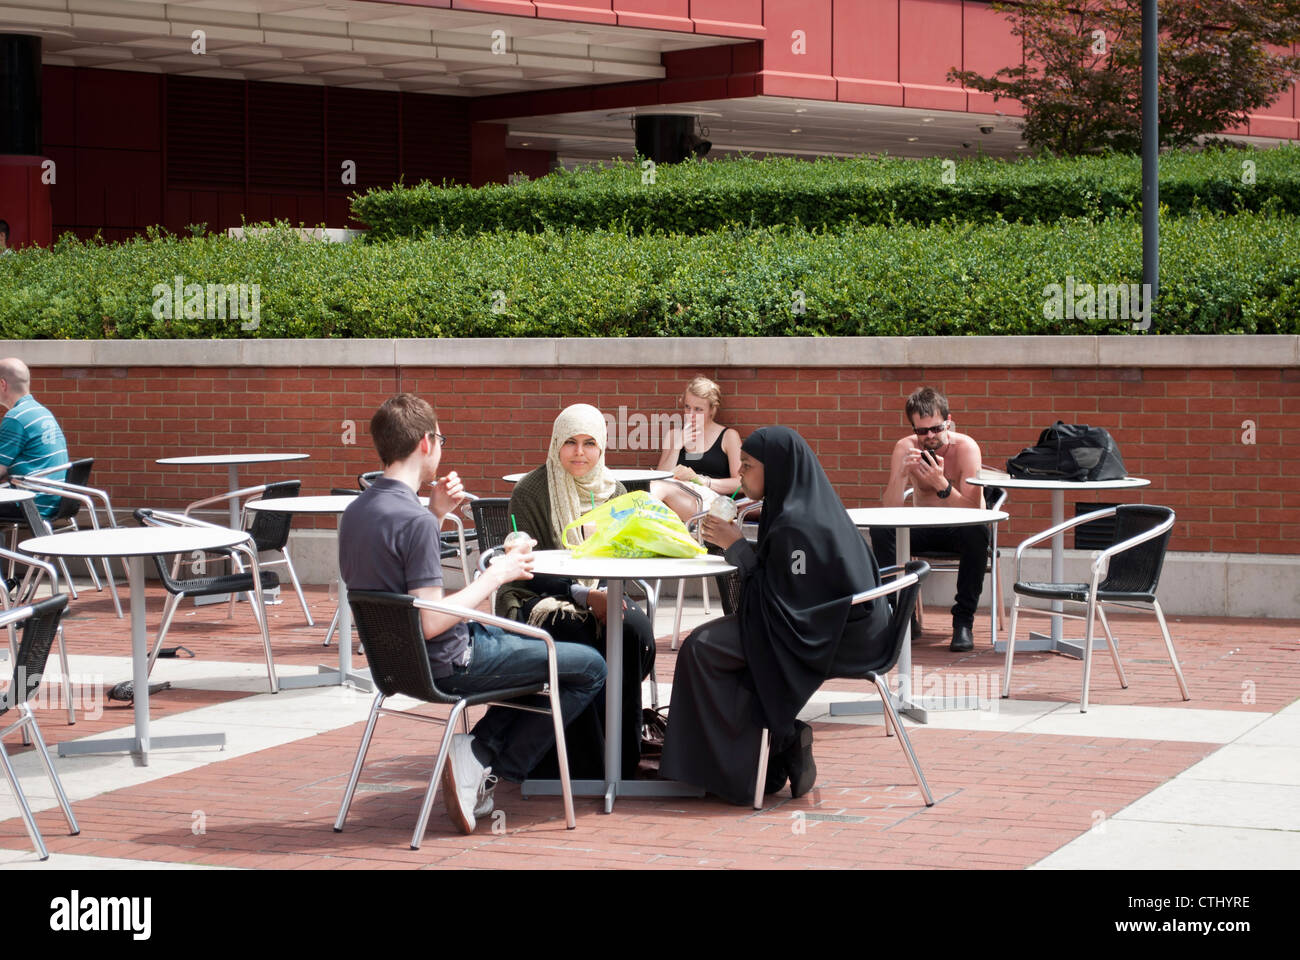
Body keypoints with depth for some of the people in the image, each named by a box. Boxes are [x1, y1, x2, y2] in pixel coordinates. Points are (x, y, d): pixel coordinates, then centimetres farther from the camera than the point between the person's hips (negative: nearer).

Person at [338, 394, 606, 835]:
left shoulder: (354, 512, 2)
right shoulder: (415, 521, -25)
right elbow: (431, 622, -27)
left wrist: (436, 512, 9)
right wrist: (495, 576, -16)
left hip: (396, 659, 9)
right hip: (448, 665, -9)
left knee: (536, 647, 30)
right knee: (590, 668, 1)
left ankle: (478, 748, 12)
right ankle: (490, 767, 0)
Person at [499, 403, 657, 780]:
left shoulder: (613, 491, 10)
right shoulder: (530, 492, -5)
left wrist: (607, 595, -13)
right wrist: (583, 596, -22)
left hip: (600, 596, 4)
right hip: (537, 599, -4)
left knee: (636, 629, -29)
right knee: (576, 634, -36)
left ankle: (624, 760, -19)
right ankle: (588, 771, -28)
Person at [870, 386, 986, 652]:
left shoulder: (965, 447, -19)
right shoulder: (905, 448, -11)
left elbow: (973, 511, -27)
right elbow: (890, 510, -19)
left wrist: (942, 484, -41)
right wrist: (902, 473, -35)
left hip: (959, 530, -2)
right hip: (922, 529, 2)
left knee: (977, 532, -36)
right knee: (880, 530, -25)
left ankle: (963, 621, -24)